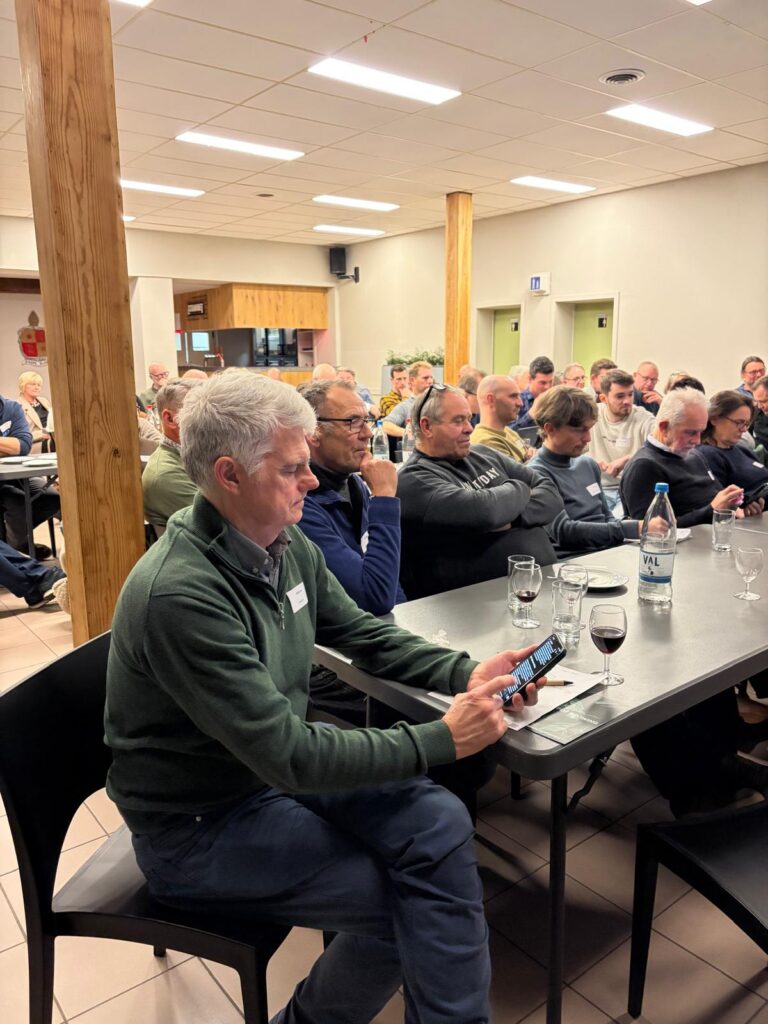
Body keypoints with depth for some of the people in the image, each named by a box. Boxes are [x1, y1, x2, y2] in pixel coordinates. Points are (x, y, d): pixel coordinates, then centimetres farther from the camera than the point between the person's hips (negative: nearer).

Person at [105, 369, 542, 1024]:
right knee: (399, 904, -11)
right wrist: (443, 740, -25)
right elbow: (288, 755, -29)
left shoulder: (288, 545, -6)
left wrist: (466, 673, -11)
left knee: (440, 823, -10)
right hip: (198, 823, -6)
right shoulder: (181, 594, -30)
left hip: (280, 768, 7)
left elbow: (367, 635, 5)